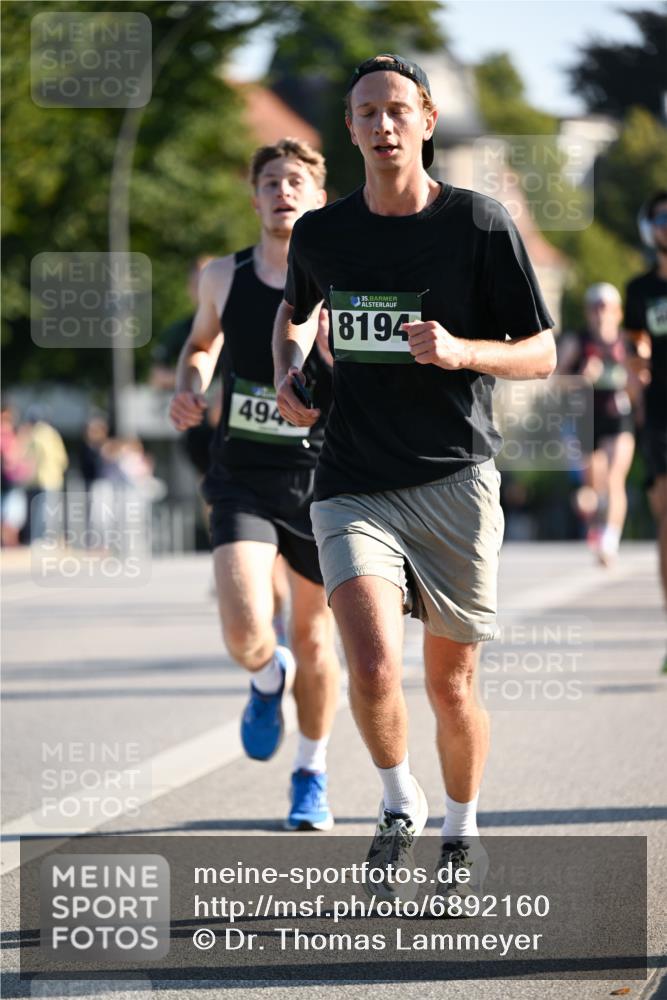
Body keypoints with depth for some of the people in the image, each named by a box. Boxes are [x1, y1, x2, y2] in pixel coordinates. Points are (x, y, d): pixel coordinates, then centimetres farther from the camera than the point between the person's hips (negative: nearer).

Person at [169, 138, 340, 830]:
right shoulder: (223, 278, 0)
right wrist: (188, 387, 1)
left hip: (320, 480, -1)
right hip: (242, 481, 1)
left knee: (313, 639, 12)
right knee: (246, 636, -19)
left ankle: (311, 777, 35)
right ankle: (269, 680, 19)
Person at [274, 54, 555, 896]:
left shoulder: (481, 225, -3)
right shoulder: (320, 235, 5)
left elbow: (540, 356, 0)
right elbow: (294, 310, 28)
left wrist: (460, 351, -18)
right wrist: (287, 373, 8)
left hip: (454, 480, -1)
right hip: (353, 487, 1)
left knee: (450, 686, 7)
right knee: (373, 671, -19)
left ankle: (461, 829, 33)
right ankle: (399, 806, 8)